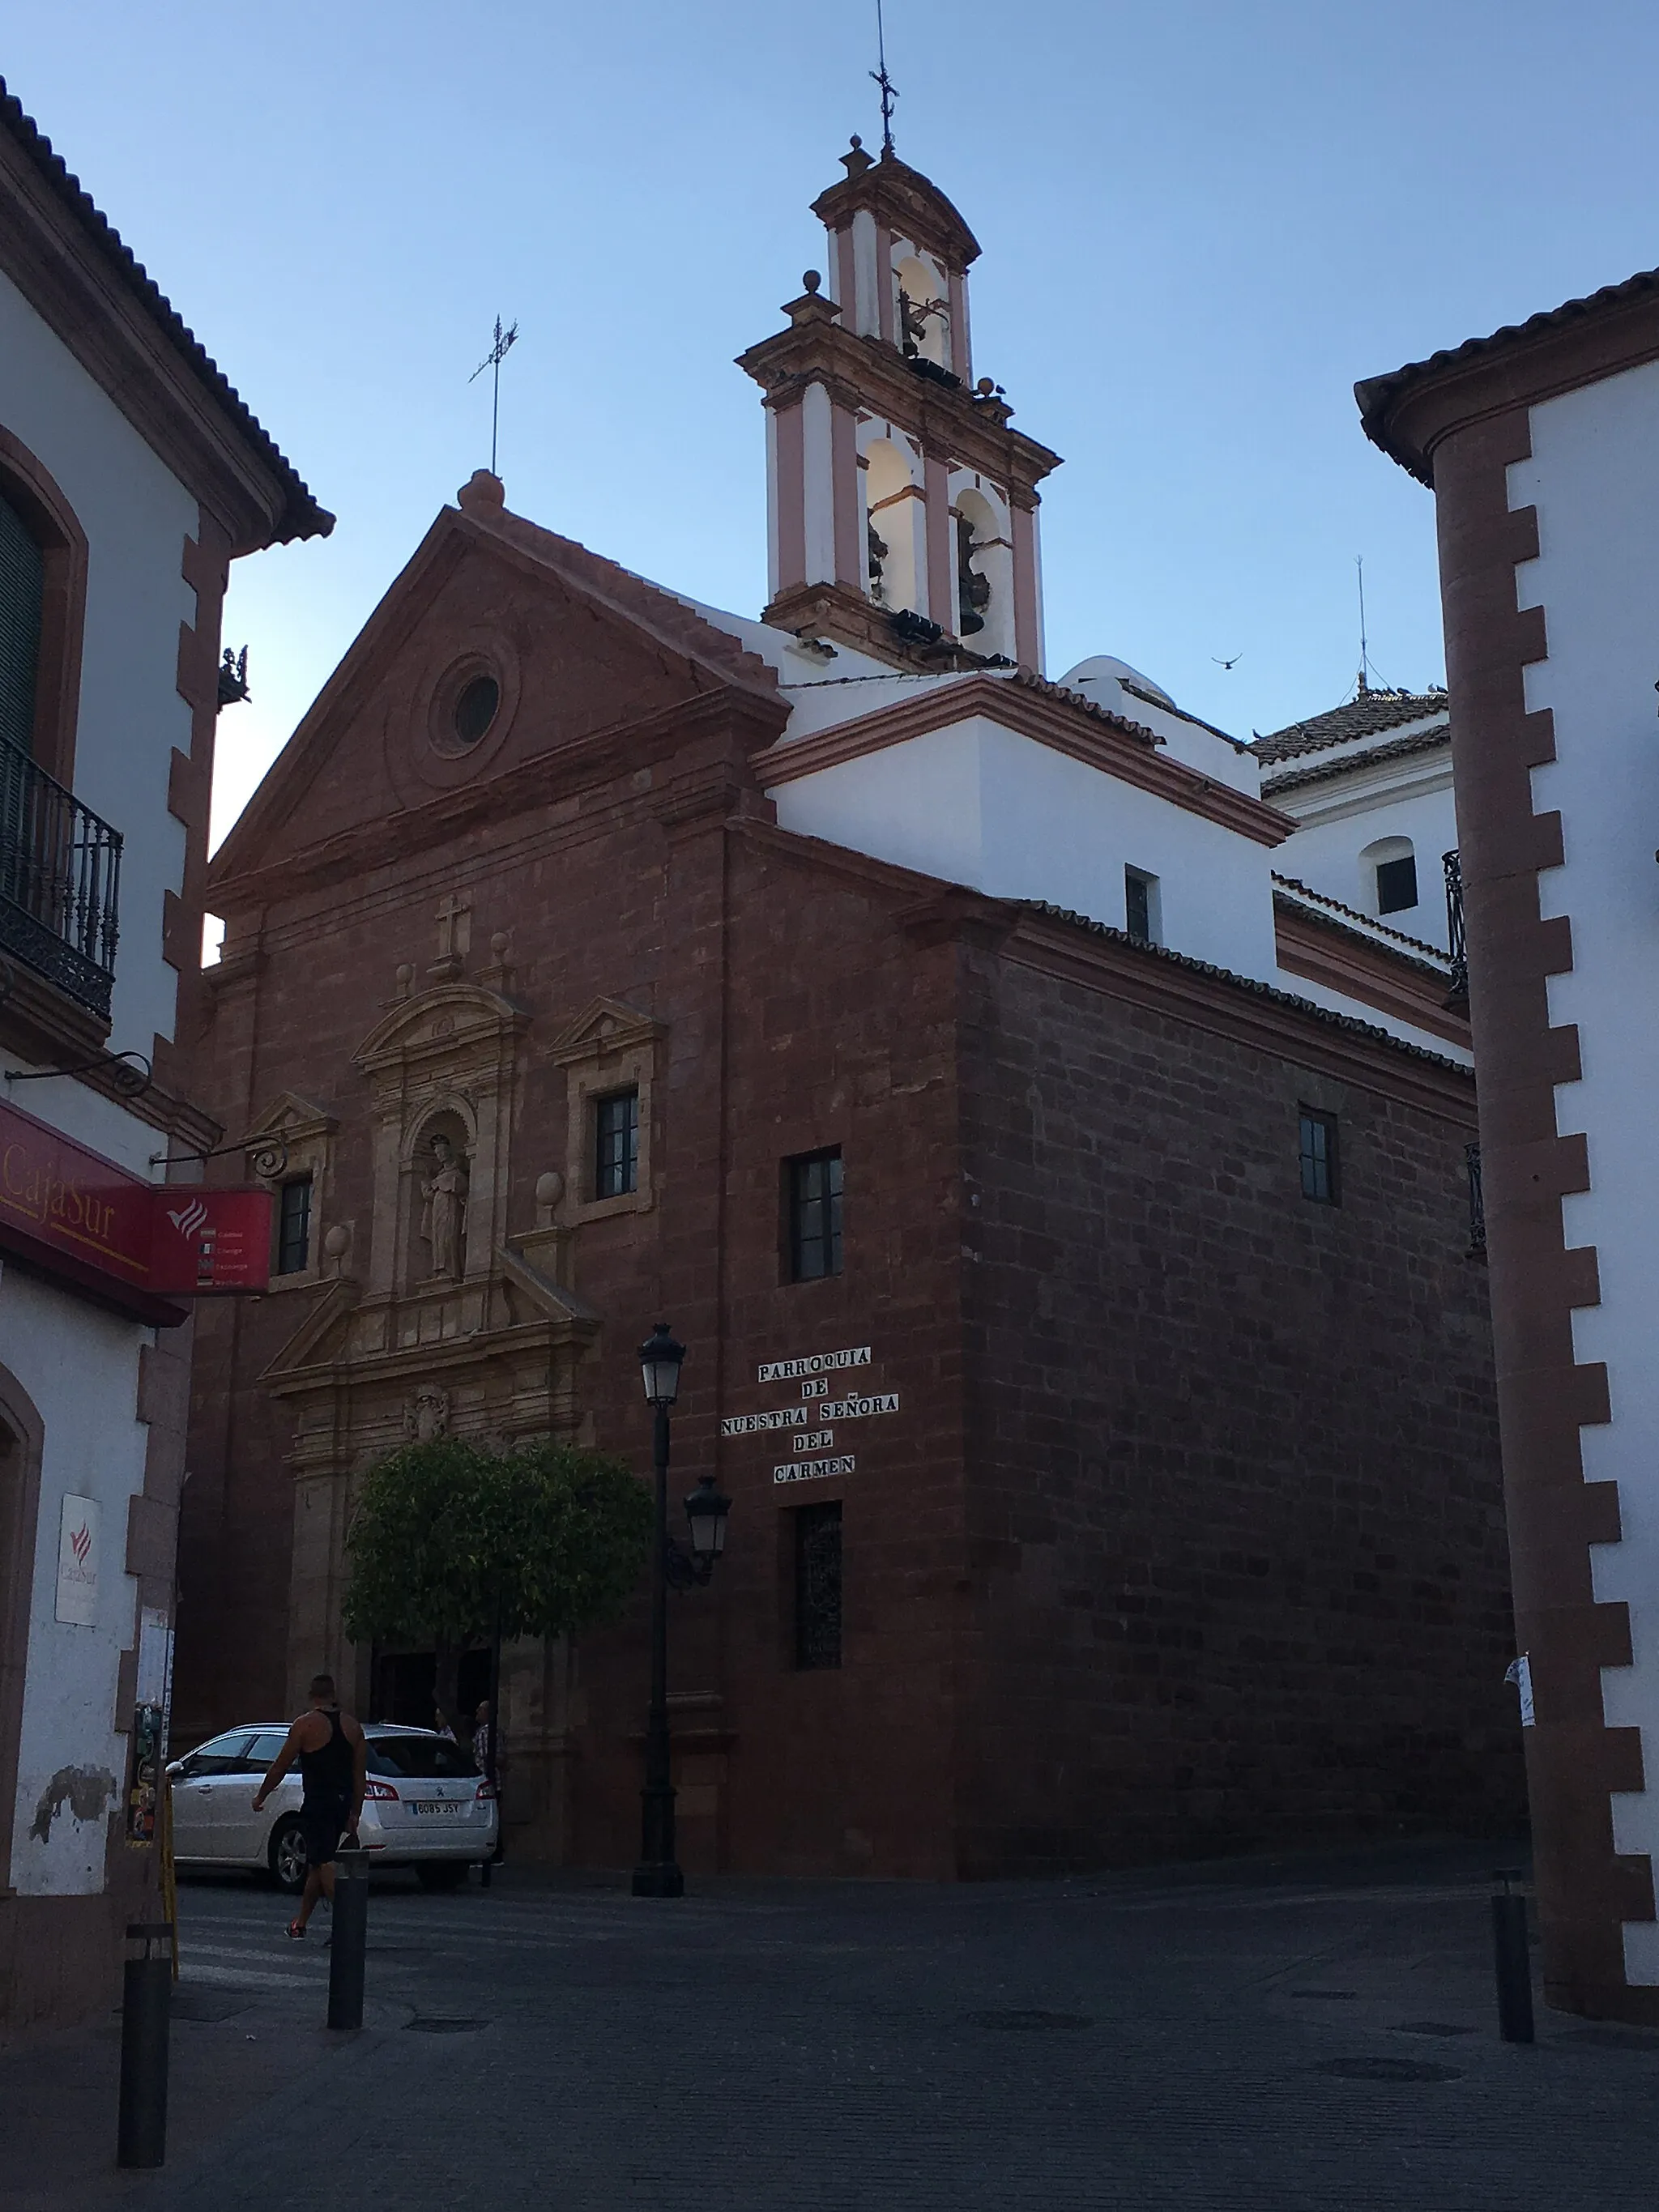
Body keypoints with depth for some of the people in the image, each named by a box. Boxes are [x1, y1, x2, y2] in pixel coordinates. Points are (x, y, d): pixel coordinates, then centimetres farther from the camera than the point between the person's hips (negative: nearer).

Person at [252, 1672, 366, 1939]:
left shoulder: (306, 1724, -7)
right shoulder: (351, 1725, 8)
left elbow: (280, 1767, -3)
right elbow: (360, 1774, 9)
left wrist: (260, 1797, 11)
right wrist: (354, 1814, 14)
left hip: (317, 1804, -6)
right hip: (343, 1803, 6)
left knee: (324, 1863, -7)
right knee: (317, 1863, 18)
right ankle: (300, 1922, 27)